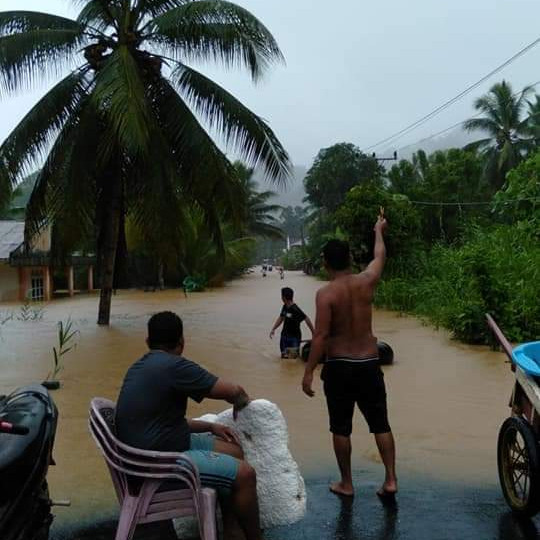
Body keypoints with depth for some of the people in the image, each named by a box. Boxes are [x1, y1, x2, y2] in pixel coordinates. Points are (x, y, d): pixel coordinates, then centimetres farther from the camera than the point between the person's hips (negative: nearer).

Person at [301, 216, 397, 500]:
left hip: (339, 366, -3)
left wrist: (308, 372, -14)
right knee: (380, 424, 12)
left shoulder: (326, 293, -13)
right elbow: (380, 255, 19)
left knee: (341, 428, 9)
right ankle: (390, 480, 12)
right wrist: (379, 230, 37)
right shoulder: (366, 282, -2)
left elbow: (320, 336, -19)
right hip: (369, 364, 3)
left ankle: (346, 483, 18)